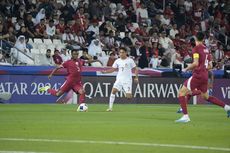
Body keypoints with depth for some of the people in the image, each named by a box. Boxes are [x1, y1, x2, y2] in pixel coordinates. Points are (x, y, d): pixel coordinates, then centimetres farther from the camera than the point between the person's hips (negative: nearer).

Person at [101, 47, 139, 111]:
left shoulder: (130, 60, -3)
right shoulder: (117, 61, 7)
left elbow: (135, 69, 3)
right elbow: (113, 69, 8)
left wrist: (136, 77, -7)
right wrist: (105, 71, -7)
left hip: (127, 80, -3)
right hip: (119, 79, 3)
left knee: (128, 96, -12)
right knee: (113, 91, -15)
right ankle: (110, 107, -13)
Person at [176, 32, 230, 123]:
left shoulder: (196, 48, -9)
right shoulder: (206, 49, 13)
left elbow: (196, 63, -20)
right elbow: (209, 66, 18)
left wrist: (187, 68, -4)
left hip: (198, 76, -8)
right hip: (205, 75, 8)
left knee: (181, 92, -5)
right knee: (206, 96, 26)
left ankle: (185, 116, -17)